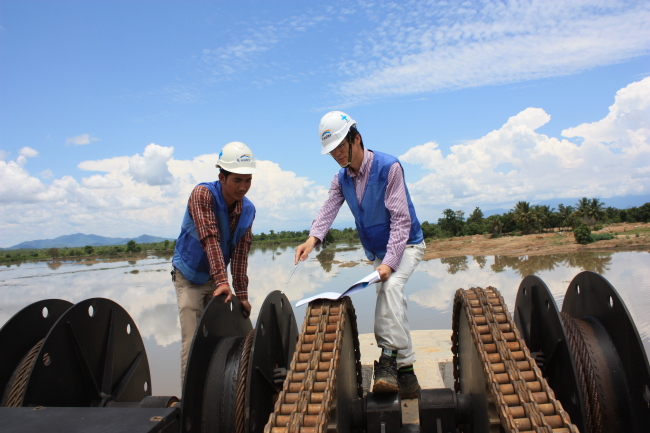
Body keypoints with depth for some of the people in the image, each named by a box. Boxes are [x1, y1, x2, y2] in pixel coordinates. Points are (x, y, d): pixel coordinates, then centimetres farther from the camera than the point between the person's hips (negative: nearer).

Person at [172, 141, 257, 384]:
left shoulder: (248, 210, -8)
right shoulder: (202, 194, -23)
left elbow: (240, 254, -9)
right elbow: (210, 240, -33)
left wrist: (242, 295, -12)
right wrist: (222, 282, -41)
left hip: (216, 279, 5)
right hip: (189, 277, -5)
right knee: (192, 341, -8)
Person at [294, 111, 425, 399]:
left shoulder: (389, 167, -21)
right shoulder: (342, 179, -2)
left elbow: (401, 219, -25)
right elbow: (329, 210, -18)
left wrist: (389, 261, -33)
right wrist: (313, 238, -39)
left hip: (407, 245, -6)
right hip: (377, 251, 6)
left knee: (391, 286, -31)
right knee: (393, 308, 4)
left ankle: (388, 357, -27)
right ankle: (405, 371, 14)